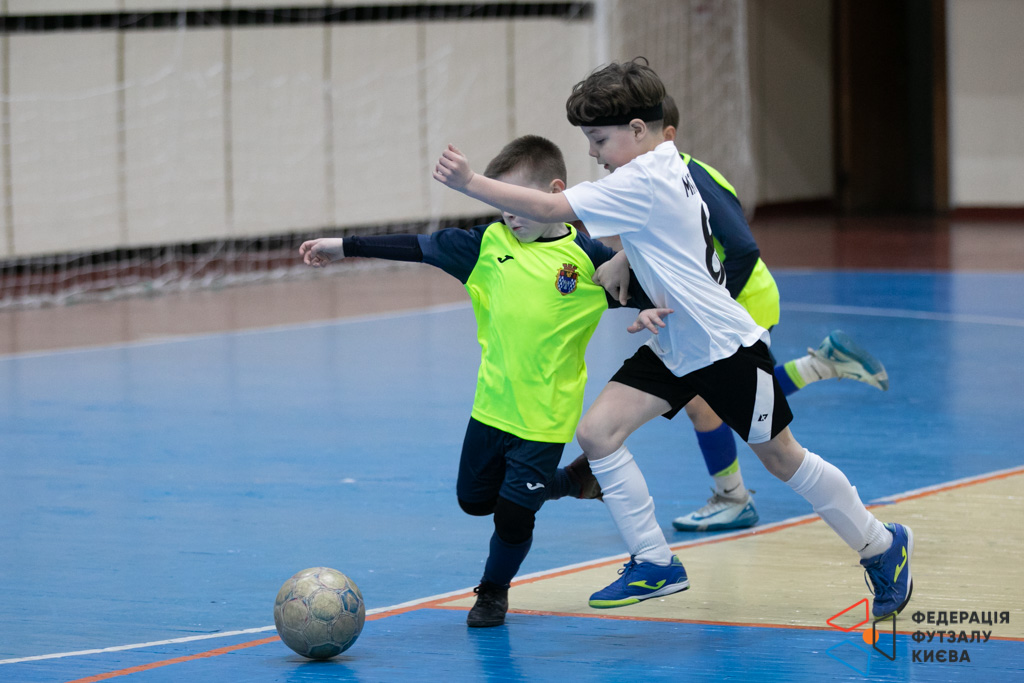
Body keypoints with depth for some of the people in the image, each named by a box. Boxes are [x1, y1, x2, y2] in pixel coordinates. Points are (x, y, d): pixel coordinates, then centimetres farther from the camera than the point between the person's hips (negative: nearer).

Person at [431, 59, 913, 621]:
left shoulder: (643, 182, -24)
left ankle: (881, 546, 25)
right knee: (597, 431, -6)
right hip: (674, 345, 9)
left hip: (725, 344, -9)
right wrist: (653, 306, 2)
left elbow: (549, 209, -30)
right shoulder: (666, 171, 7)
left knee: (779, 457, 4)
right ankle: (655, 564, 2)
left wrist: (470, 184, -32)